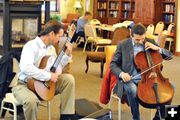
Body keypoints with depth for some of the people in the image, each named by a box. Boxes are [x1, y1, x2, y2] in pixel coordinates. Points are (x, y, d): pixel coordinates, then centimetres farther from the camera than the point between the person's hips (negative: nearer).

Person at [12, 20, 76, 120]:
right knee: (31, 100, -39)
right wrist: (49, 76, -30)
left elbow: (57, 68, 16)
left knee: (69, 79, -7)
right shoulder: (31, 46, -19)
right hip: (25, 84, -7)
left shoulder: (51, 48, 8)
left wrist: (67, 55, 3)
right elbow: (26, 67, -35)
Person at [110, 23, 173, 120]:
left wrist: (158, 49, -11)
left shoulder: (151, 42, 6)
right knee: (133, 90, -38)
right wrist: (121, 73, -19)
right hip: (130, 79, -3)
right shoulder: (123, 45, -1)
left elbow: (170, 56, 8)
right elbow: (113, 64, 1)